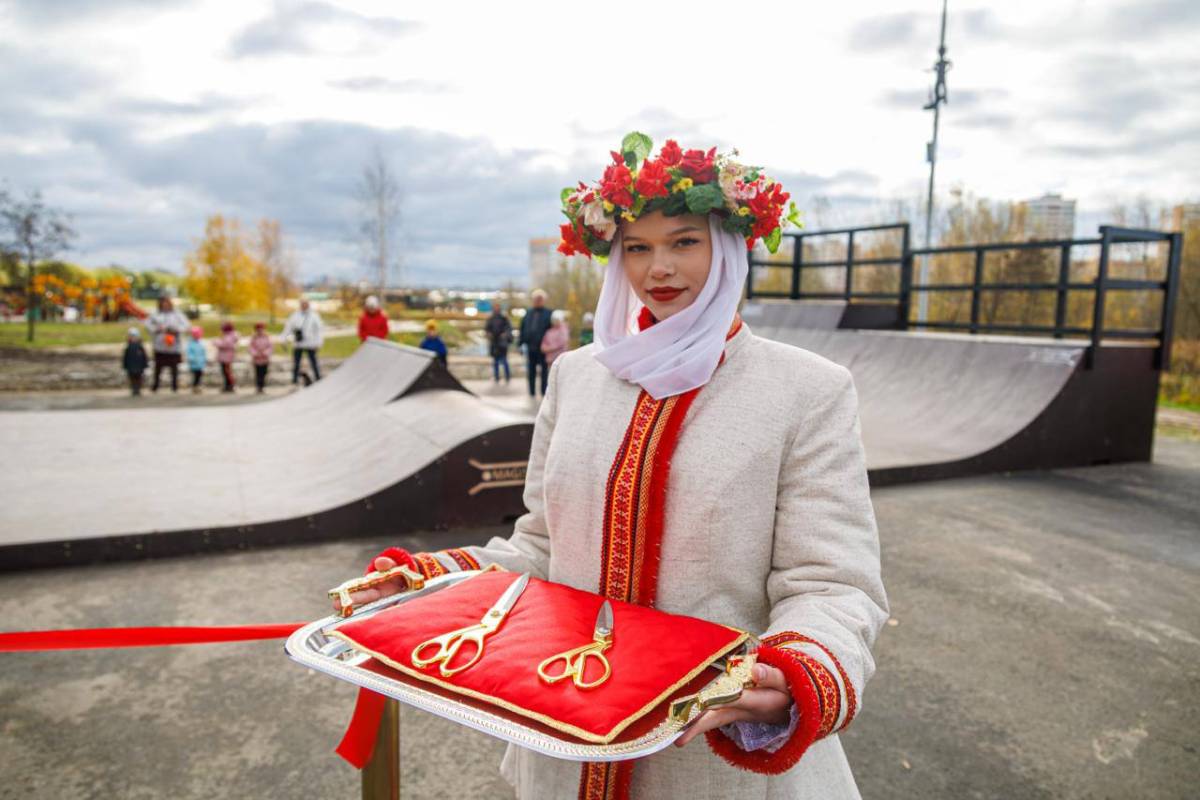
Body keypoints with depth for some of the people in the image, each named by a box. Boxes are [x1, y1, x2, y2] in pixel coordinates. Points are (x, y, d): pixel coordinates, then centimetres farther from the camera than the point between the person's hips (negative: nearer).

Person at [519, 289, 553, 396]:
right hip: (530, 347, 4)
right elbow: (522, 327, 13)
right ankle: (532, 392, 21)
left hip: (543, 347, -4)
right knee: (531, 371, 11)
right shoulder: (528, 313, 10)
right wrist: (521, 341, 7)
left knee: (544, 371, 3)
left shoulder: (548, 314, -3)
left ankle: (544, 393, 11)